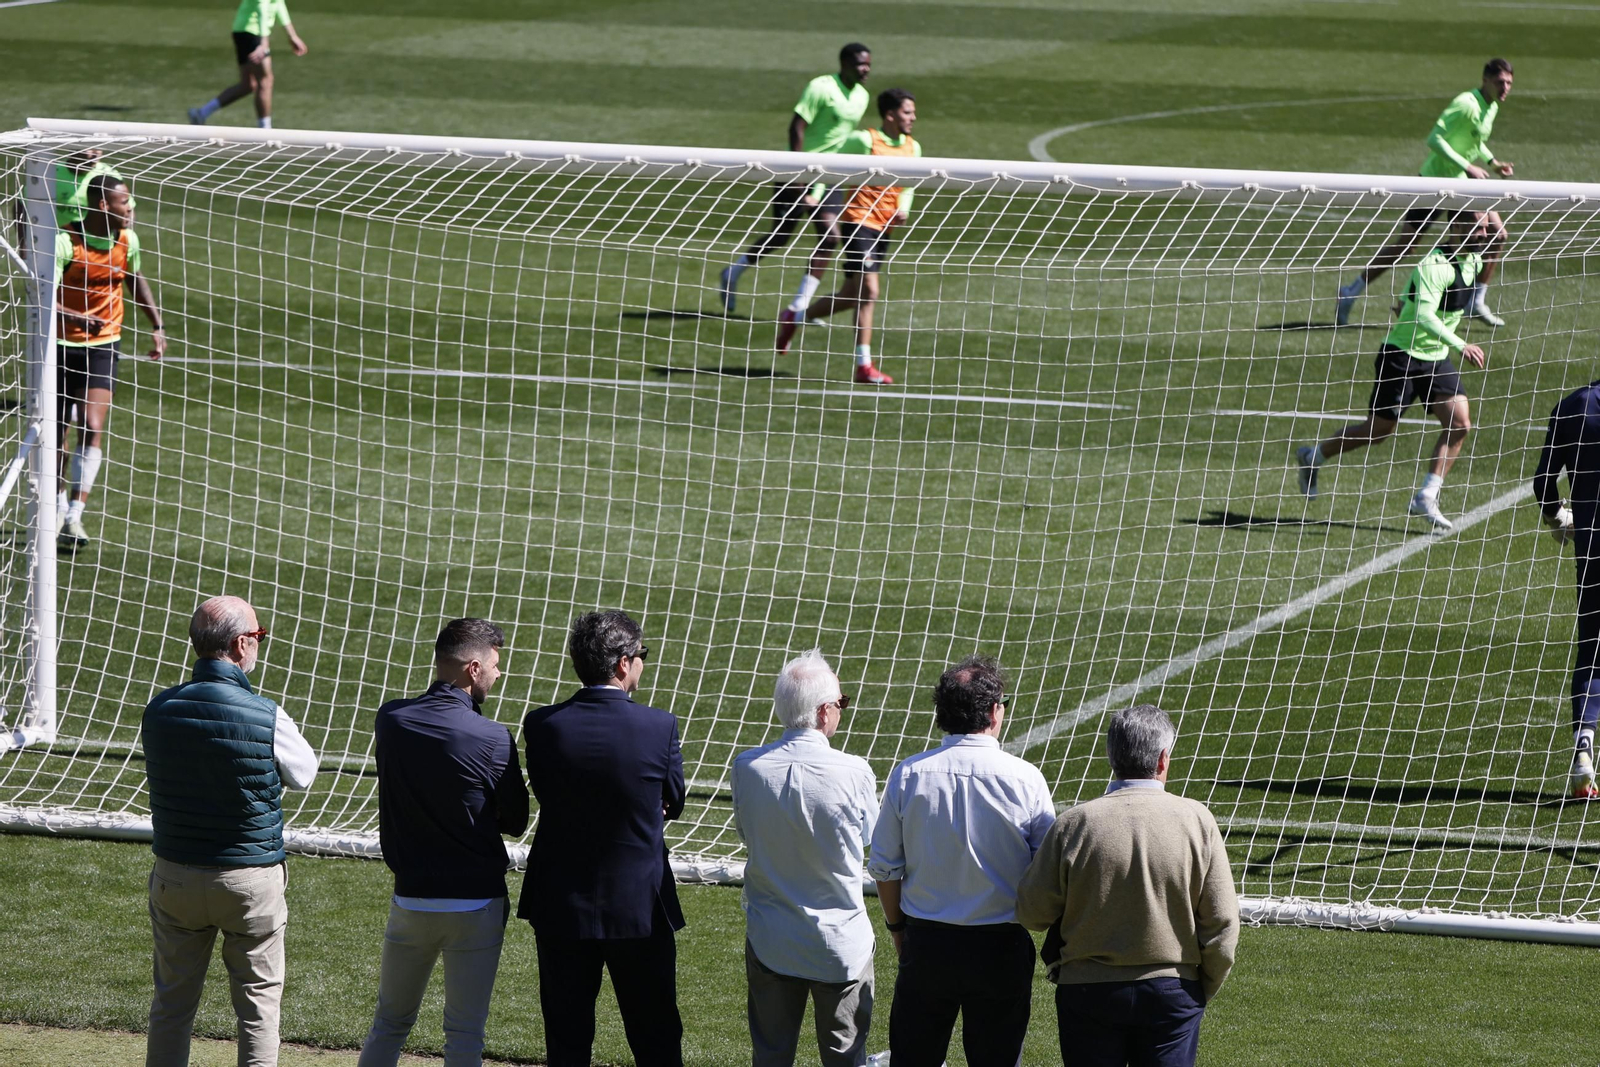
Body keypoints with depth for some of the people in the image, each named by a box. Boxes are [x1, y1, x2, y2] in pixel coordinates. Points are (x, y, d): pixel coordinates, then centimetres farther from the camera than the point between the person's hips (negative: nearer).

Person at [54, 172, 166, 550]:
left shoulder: (127, 241, -2)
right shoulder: (66, 243, -19)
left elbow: (136, 280, 20)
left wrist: (157, 326, 19)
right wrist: (78, 318, -44)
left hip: (104, 347, 3)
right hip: (62, 345, -3)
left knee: (92, 430, -14)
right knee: (57, 432, 9)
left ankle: (74, 516, -15)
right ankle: (58, 501, 33)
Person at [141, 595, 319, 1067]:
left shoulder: (159, 711, -6)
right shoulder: (267, 718, -18)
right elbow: (303, 774, 0)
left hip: (175, 877, 4)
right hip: (252, 879, -4)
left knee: (172, 1002, 14)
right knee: (258, 1001, 9)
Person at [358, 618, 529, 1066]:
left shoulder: (390, 720, -3)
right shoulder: (492, 739, -15)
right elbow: (516, 822, -2)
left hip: (409, 898, 4)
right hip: (476, 903, -4)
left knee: (390, 1022, 16)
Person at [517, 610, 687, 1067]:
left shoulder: (543, 726, -10)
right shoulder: (659, 727, -14)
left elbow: (544, 793, 2)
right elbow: (672, 803, 0)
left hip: (561, 908, 2)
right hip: (640, 905, -1)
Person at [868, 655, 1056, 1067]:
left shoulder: (908, 775, -6)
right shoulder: (1025, 779, -11)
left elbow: (884, 867, 1)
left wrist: (897, 926, 16)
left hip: (925, 941, 2)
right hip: (999, 948, -2)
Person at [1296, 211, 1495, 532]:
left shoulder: (1474, 261, 2)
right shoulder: (1434, 265, -26)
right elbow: (1424, 315, -40)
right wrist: (1460, 346, -48)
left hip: (1437, 358, 7)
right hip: (1402, 356, -7)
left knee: (1460, 423, -11)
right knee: (1379, 429, 3)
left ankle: (1426, 498, -6)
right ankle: (1312, 457, 28)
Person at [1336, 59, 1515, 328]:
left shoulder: (1491, 107, 7)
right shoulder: (1467, 104, -22)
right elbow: (1434, 139, -28)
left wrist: (1492, 162, 10)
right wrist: (1467, 167, -30)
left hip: (1461, 184, 9)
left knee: (1497, 234, 1)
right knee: (1404, 245, -6)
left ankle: (1476, 302, 10)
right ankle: (1351, 293, 7)